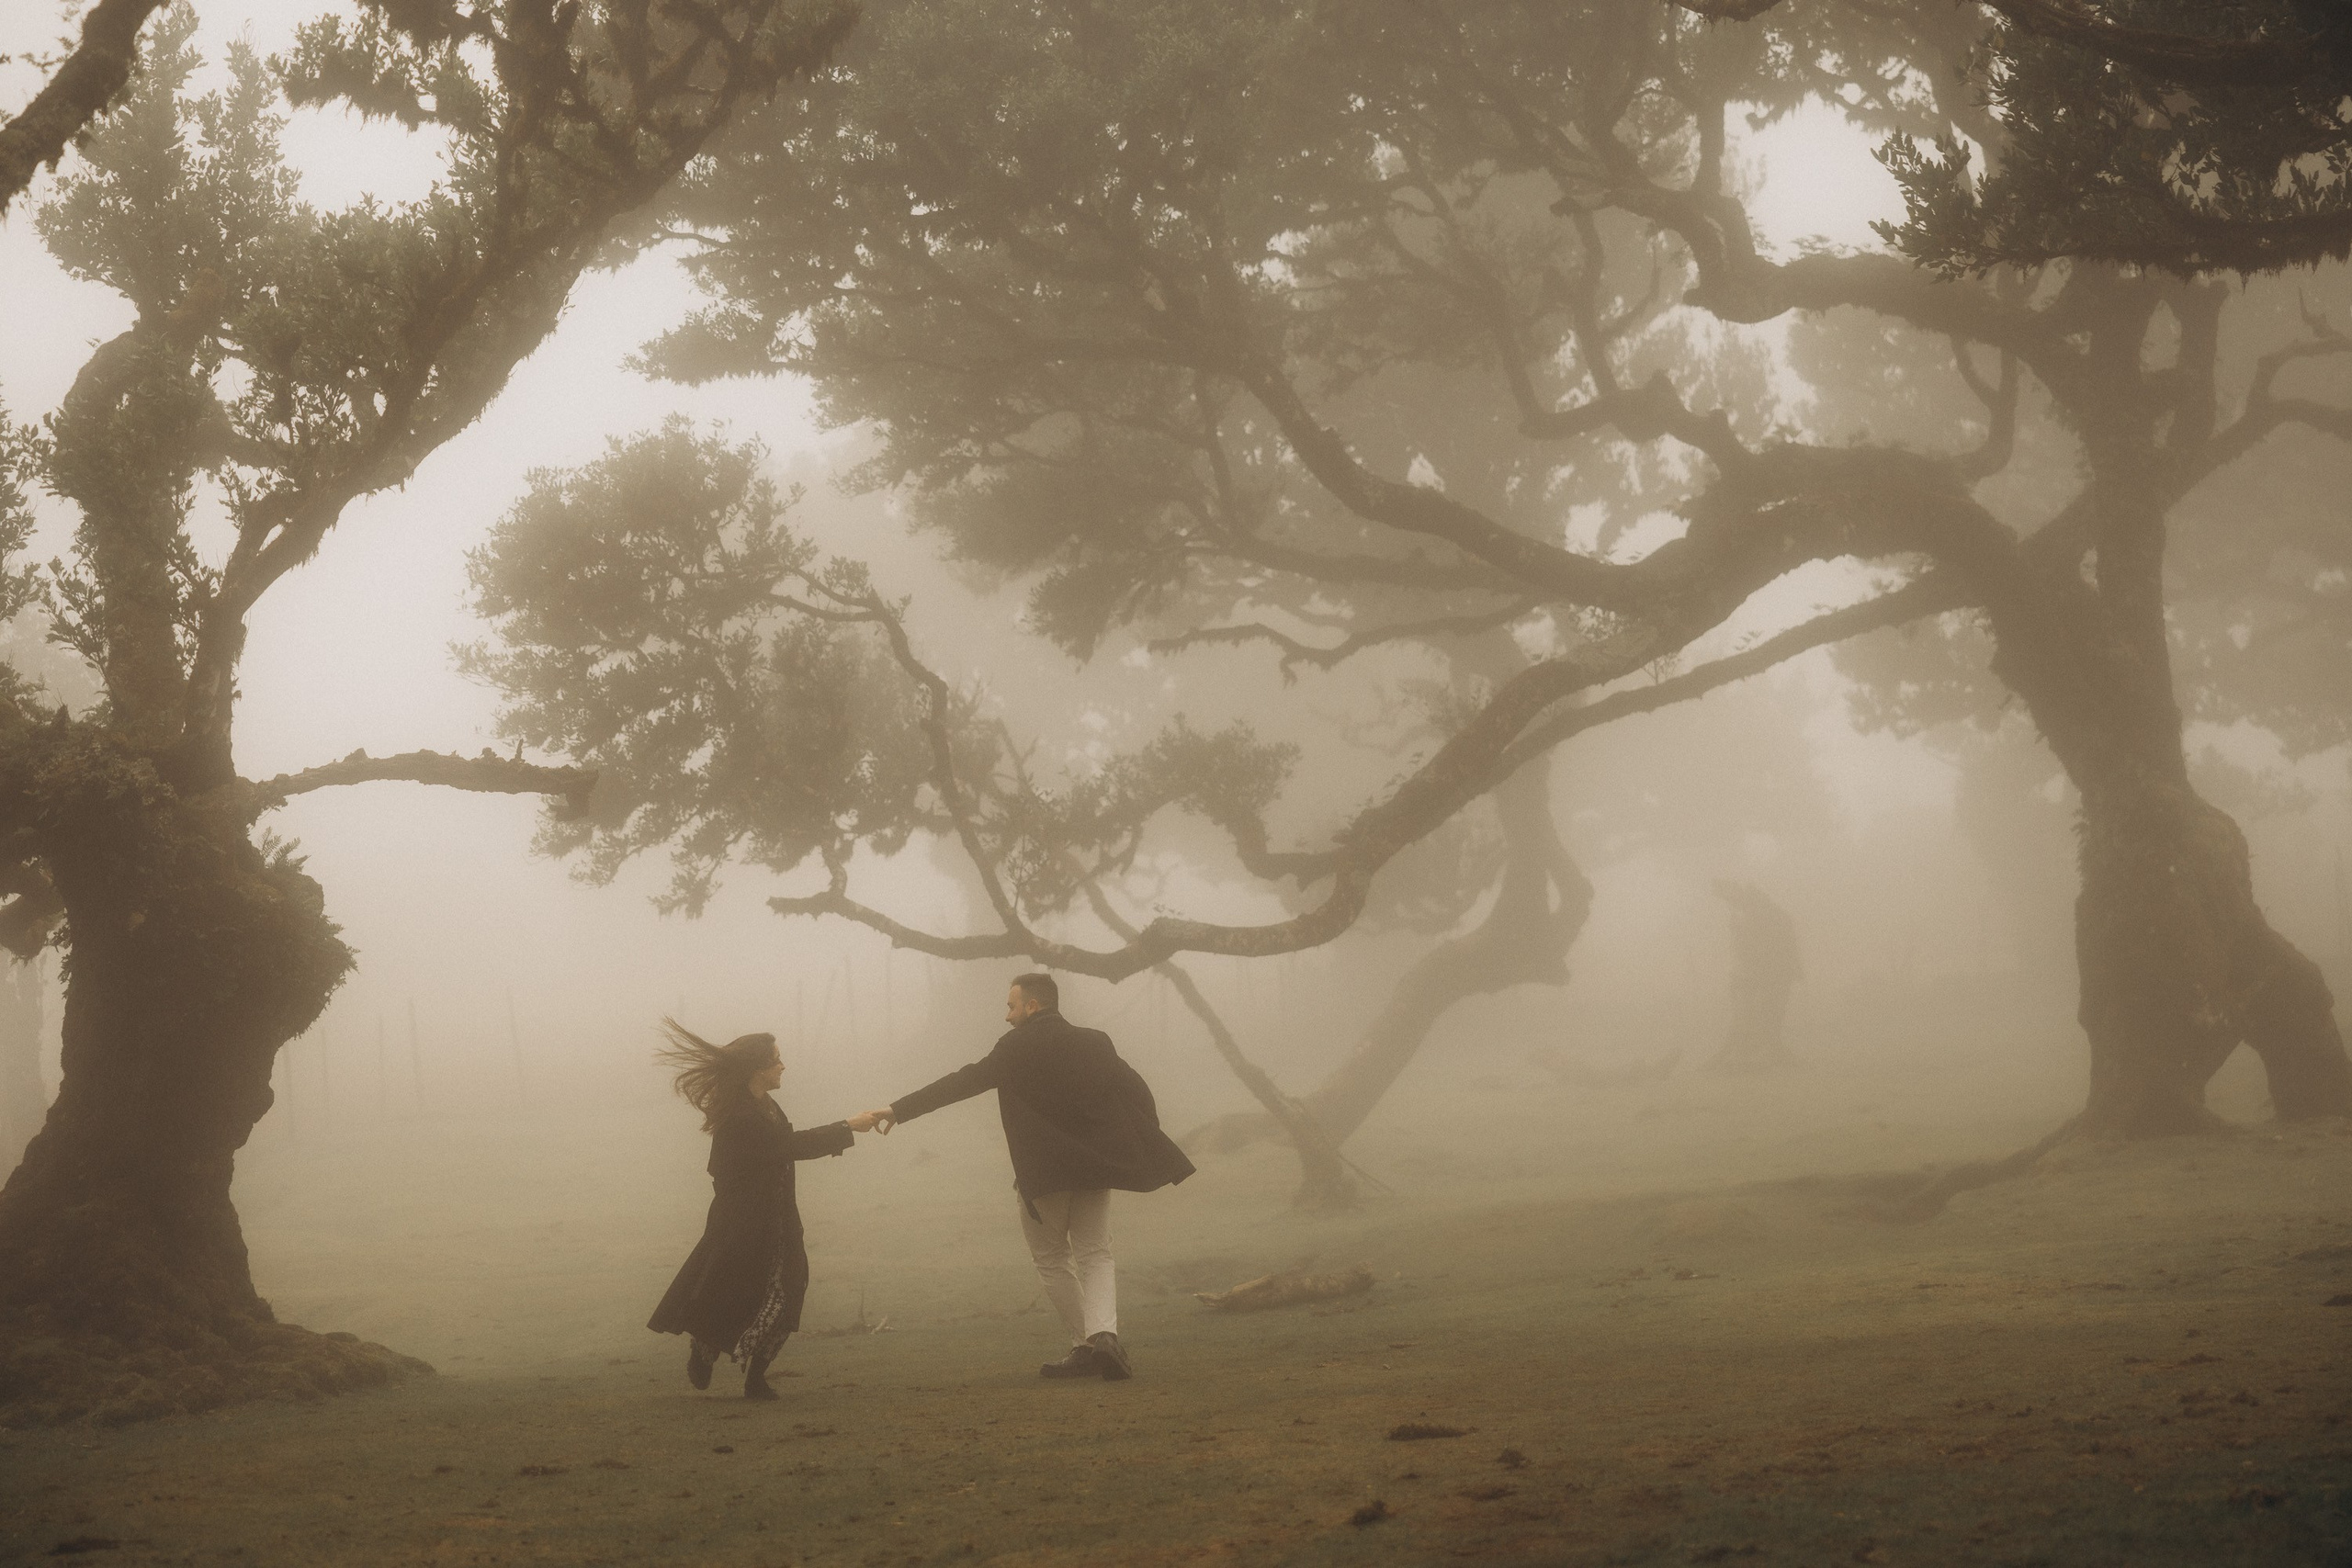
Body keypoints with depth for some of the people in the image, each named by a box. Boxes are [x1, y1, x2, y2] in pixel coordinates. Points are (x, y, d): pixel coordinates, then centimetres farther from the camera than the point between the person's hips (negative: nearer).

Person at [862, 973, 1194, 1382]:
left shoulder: (1018, 1047, -6)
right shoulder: (1095, 1044, 6)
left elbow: (961, 1083, -8)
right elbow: (1136, 1091, 3)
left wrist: (897, 1110, -5)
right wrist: (1149, 1154, 11)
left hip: (1043, 1174, -4)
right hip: (1094, 1167, 4)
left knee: (1052, 1259, 13)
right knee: (1095, 1255, 9)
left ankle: (1084, 1347, 8)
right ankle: (1103, 1332, -16)